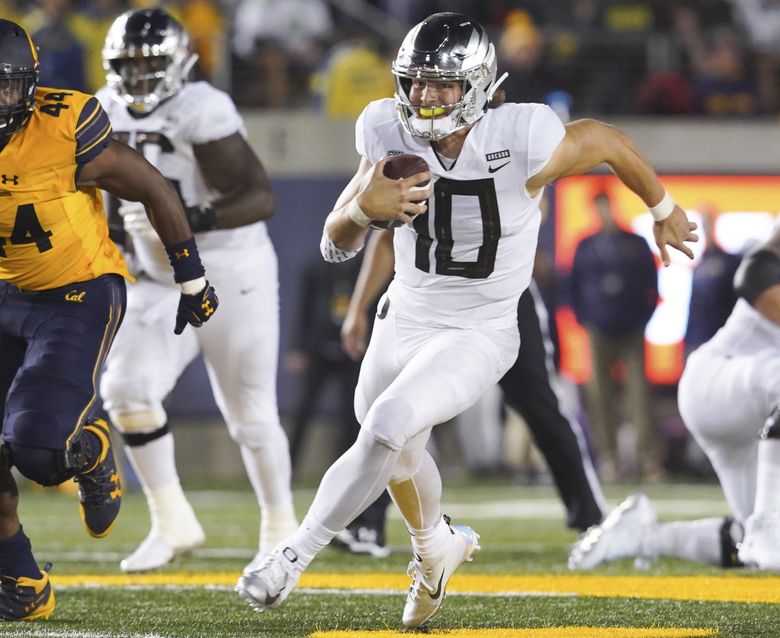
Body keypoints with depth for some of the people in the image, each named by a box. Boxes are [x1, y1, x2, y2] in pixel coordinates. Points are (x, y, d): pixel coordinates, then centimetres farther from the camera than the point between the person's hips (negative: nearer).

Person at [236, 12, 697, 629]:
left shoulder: (522, 142, -26)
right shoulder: (391, 134, -14)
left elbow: (609, 141, -6)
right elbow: (336, 245, -8)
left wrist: (665, 213, 10)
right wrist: (364, 207, -32)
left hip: (479, 335, -5)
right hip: (404, 318, 5)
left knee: (386, 429, -26)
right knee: (398, 456, 24)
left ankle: (295, 555, -14)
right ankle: (436, 547, 55)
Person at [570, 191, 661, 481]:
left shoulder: (637, 244, 9)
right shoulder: (586, 247, 11)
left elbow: (652, 284, 11)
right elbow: (576, 286, 13)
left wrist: (644, 317, 1)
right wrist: (584, 319, 3)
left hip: (633, 332, -1)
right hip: (599, 332, 1)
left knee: (639, 391, -9)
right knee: (601, 395, -2)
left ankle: (650, 457, -11)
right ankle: (607, 455, 2)